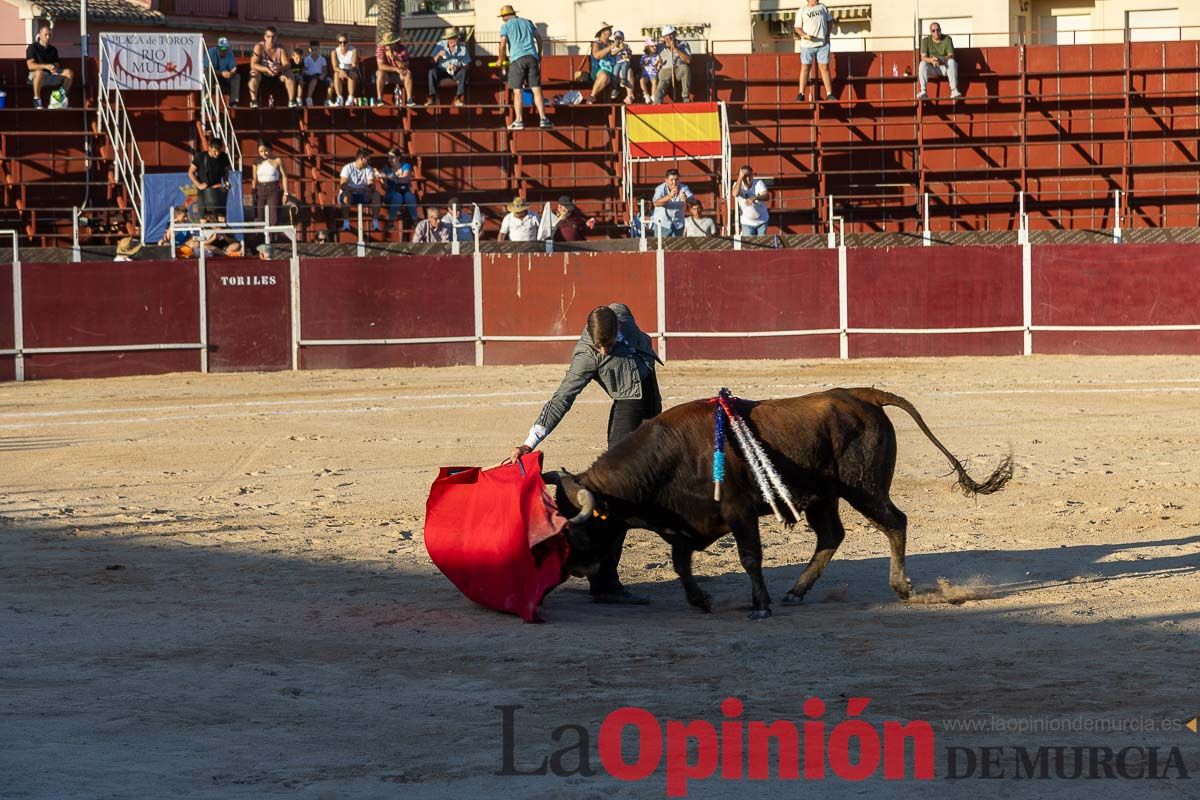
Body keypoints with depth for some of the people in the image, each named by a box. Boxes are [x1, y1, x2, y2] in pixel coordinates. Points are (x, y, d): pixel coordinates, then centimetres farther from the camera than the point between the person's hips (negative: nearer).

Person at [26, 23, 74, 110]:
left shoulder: (53, 49, 16)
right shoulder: (32, 48, -3)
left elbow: (57, 65, 15)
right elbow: (30, 65, -15)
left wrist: (55, 68, -12)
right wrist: (46, 66, -29)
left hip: (52, 75, 5)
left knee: (69, 72, -14)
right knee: (39, 73, -43)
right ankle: (37, 100, -30)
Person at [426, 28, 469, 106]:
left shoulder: (462, 47, -4)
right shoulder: (440, 46, -5)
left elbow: (466, 64, -2)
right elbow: (433, 63, -6)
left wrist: (457, 67, -23)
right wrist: (438, 55, -27)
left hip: (457, 71, 0)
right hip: (442, 71, 0)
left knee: (463, 71, -34)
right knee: (432, 71, -31)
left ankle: (458, 98, -32)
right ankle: (432, 98, -31)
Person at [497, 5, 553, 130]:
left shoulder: (505, 26, 7)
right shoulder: (527, 23, 20)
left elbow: (503, 45, -4)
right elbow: (539, 39, 28)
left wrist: (501, 59, 12)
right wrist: (539, 55, 42)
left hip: (517, 59, -3)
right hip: (532, 57, 4)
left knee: (517, 92, -2)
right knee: (536, 90, 2)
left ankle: (519, 121, -8)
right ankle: (543, 119, -5)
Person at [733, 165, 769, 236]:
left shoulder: (759, 183, -12)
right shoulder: (738, 185, -10)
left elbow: (766, 196, -27)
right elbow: (735, 194, -33)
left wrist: (755, 198, -48)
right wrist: (740, 178, -31)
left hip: (762, 221, 0)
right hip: (747, 223, 0)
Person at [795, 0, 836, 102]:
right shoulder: (802, 11, 2)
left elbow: (830, 21, 20)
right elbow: (798, 28, 0)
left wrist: (827, 34, 6)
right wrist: (805, 35, -19)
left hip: (823, 44, 3)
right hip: (807, 44, -3)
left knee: (824, 68, 3)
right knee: (805, 68, 0)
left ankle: (829, 94, 5)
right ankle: (801, 94, 4)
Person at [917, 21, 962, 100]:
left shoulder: (947, 39, -3)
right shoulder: (926, 41, 0)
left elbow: (951, 56, -14)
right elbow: (923, 57, -11)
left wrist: (941, 60, -35)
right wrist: (931, 60, -35)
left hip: (945, 67, -1)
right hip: (932, 68, 1)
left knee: (952, 62, -33)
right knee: (923, 64, -30)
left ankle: (954, 91, -43)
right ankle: (923, 92, -38)